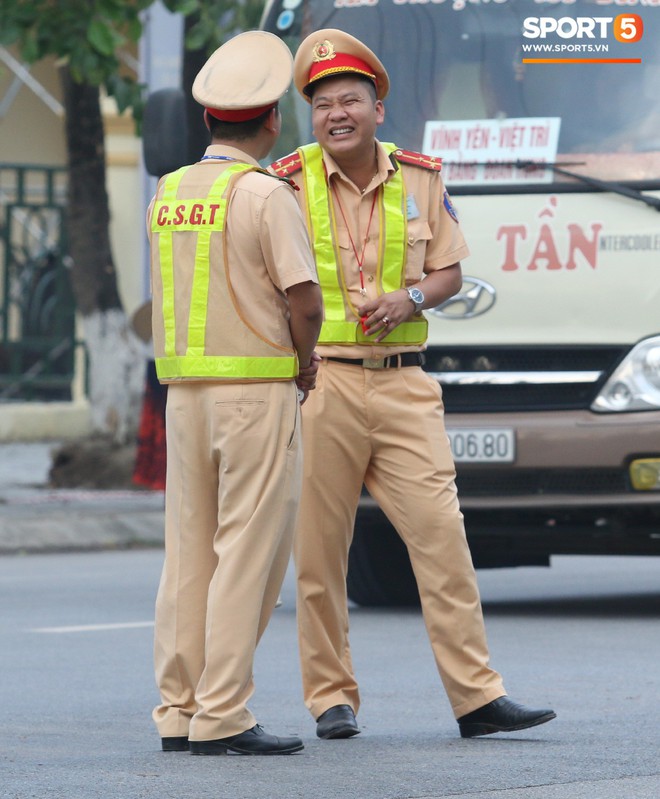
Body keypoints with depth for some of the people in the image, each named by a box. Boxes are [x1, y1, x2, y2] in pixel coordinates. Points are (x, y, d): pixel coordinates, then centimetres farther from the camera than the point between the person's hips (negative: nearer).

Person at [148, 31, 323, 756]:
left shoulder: (167, 194, 9)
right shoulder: (268, 197, -11)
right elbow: (304, 302, -15)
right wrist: (305, 367, 2)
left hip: (185, 392, 7)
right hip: (258, 391, -7)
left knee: (190, 555, 8)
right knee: (248, 556, -5)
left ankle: (178, 712, 8)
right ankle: (221, 718, -9)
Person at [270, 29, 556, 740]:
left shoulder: (420, 179, 8)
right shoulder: (287, 183, -1)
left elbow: (449, 272, 15)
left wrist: (412, 298, -7)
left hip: (403, 384, 2)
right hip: (320, 382, -2)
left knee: (442, 535, -4)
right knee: (319, 549, 0)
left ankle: (477, 695, -2)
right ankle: (331, 699, 11)